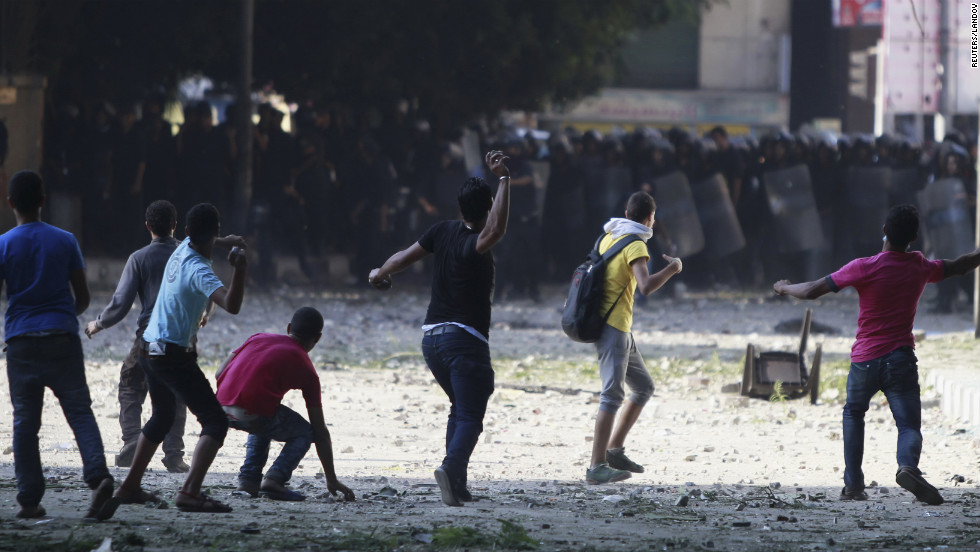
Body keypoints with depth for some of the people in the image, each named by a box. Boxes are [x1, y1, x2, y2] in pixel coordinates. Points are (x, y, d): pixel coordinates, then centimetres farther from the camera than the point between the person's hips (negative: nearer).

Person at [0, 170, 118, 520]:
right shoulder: (64, 241, 4)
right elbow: (83, 297, 7)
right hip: (63, 339, 1)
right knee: (80, 411, -1)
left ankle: (29, 500, 5)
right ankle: (97, 476, -23)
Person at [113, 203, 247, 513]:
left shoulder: (183, 248, 4)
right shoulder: (199, 271, -21)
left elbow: (201, 243, 31)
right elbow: (231, 305, -37)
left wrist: (227, 243, 18)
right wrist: (240, 267, -37)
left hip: (150, 347, 9)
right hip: (173, 354, -9)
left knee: (161, 418, 27)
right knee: (215, 421, -11)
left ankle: (130, 487, 31)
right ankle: (190, 492, -25)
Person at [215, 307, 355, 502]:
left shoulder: (258, 338, 23)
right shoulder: (306, 369, 12)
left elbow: (220, 374, 18)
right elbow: (320, 432, 13)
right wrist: (332, 480, 18)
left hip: (222, 409, 5)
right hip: (253, 414, -5)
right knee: (304, 434, 18)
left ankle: (249, 479, 21)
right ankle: (274, 479, -5)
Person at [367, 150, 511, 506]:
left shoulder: (444, 231, 3)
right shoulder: (475, 246, -17)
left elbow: (405, 257, 14)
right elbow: (497, 230, -39)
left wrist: (380, 274, 34)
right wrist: (504, 179, -38)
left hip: (431, 338, 7)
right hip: (465, 339, -7)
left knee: (460, 408, 21)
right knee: (470, 417, -9)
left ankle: (457, 485, 12)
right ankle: (452, 468, -35)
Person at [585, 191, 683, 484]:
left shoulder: (608, 238, 12)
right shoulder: (635, 245, -14)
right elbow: (646, 286, -29)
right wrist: (673, 268, -14)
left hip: (620, 330, 10)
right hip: (613, 328, -10)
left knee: (644, 387, 18)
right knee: (613, 395, -13)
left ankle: (615, 450, 17)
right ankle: (597, 468, -17)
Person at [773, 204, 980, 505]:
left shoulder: (865, 268, -11)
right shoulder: (920, 267, 2)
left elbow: (811, 291, -8)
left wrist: (784, 288, 12)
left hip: (865, 360, -1)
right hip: (901, 360, 1)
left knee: (853, 413, 22)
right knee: (909, 424, -1)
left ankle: (853, 483, 15)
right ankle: (908, 466, -33)